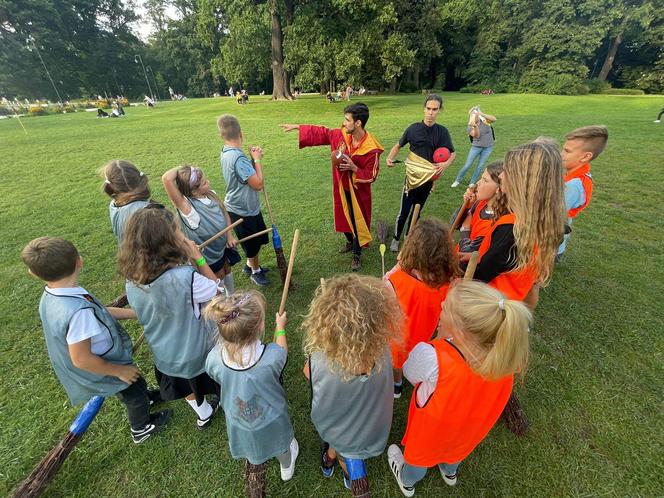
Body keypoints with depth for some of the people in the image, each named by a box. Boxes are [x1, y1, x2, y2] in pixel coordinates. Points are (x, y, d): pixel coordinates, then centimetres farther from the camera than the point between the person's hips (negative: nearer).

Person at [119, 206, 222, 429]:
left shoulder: (132, 279, -17)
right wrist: (198, 258, -21)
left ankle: (203, 413, 59)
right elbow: (217, 291, -21)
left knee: (187, 384, 33)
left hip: (164, 352, 5)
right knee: (220, 385, 26)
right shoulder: (184, 278, -38)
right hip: (198, 351, -5)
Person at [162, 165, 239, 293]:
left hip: (223, 244, 6)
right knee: (219, 277, 16)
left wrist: (229, 235, -5)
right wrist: (180, 169, -28)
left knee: (227, 270, 26)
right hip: (208, 253, -6)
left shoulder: (211, 194, -13)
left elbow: (225, 213, 2)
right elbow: (166, 179, -47)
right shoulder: (186, 206, -32)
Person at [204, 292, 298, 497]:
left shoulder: (214, 359, -32)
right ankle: (286, 467, 65)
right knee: (280, 444, 35)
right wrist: (280, 326, 4)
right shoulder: (272, 357, -39)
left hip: (241, 428, 0)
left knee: (253, 462, 31)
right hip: (271, 424, 0)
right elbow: (282, 348, -13)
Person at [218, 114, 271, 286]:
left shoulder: (226, 152, 2)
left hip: (246, 207, 9)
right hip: (243, 210, -9)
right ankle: (255, 271, 36)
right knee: (252, 244, 13)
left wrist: (254, 159, -4)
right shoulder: (238, 158, -28)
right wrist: (257, 159, -16)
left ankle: (251, 265, 45)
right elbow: (258, 184, -25)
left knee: (256, 240, 25)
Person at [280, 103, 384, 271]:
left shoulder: (372, 148, -24)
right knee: (343, 218, 21)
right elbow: (320, 132, 4)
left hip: (358, 191, -5)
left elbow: (371, 176, -18)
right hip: (341, 188, 5)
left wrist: (353, 168, -31)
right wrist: (297, 127, 6)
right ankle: (350, 242, 49)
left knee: (358, 222, 9)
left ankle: (356, 255, 28)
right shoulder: (340, 135, -9)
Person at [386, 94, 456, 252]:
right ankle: (396, 238, 20)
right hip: (412, 177, -2)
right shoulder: (414, 128, -8)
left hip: (428, 179, 2)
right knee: (404, 211, -2)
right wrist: (390, 158, -15)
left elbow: (453, 153, 3)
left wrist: (446, 164, -18)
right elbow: (398, 145, 4)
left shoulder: (442, 131, -4)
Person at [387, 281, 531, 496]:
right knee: (457, 446, 40)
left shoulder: (432, 357, -48)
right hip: (471, 429, 4)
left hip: (434, 430, -3)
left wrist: (440, 338, -17)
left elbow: (409, 373, -24)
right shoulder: (505, 354, -34)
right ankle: (450, 472, 73)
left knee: (420, 453, 33)